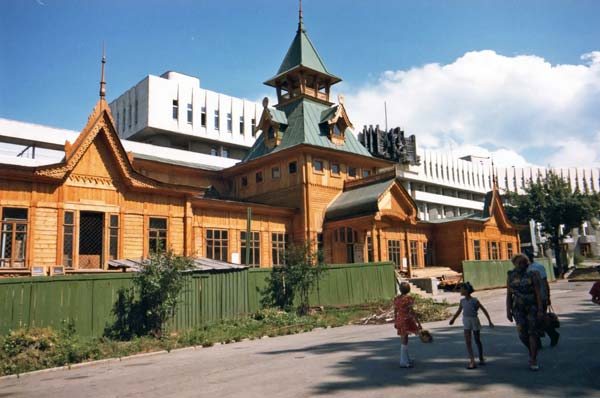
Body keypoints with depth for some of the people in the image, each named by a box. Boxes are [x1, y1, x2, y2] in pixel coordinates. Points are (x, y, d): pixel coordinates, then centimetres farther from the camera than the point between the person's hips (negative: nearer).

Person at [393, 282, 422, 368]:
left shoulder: (396, 299, 4)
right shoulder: (408, 299, -15)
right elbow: (412, 312, -17)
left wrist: (395, 322, 20)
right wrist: (418, 323, -14)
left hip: (399, 320, 7)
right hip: (406, 321, -7)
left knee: (403, 340, 17)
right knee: (404, 341, -3)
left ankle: (406, 360, 29)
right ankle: (403, 362, 0)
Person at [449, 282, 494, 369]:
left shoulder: (474, 301, -14)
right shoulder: (462, 301, -1)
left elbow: (484, 310, -8)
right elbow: (459, 311, 15)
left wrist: (489, 321, -10)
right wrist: (453, 319, 24)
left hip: (474, 321, -3)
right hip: (466, 322, 3)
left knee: (477, 341, 13)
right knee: (468, 342, -7)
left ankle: (481, 359, 33)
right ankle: (472, 362, -8)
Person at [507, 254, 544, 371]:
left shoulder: (532, 275, -4)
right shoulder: (511, 277, 4)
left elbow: (538, 294, -6)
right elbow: (509, 295, 6)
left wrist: (540, 310, -12)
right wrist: (508, 311, 2)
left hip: (532, 307, -2)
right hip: (518, 308, 2)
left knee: (533, 333, -4)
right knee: (522, 333, -4)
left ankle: (533, 361, 1)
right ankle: (532, 351, 26)